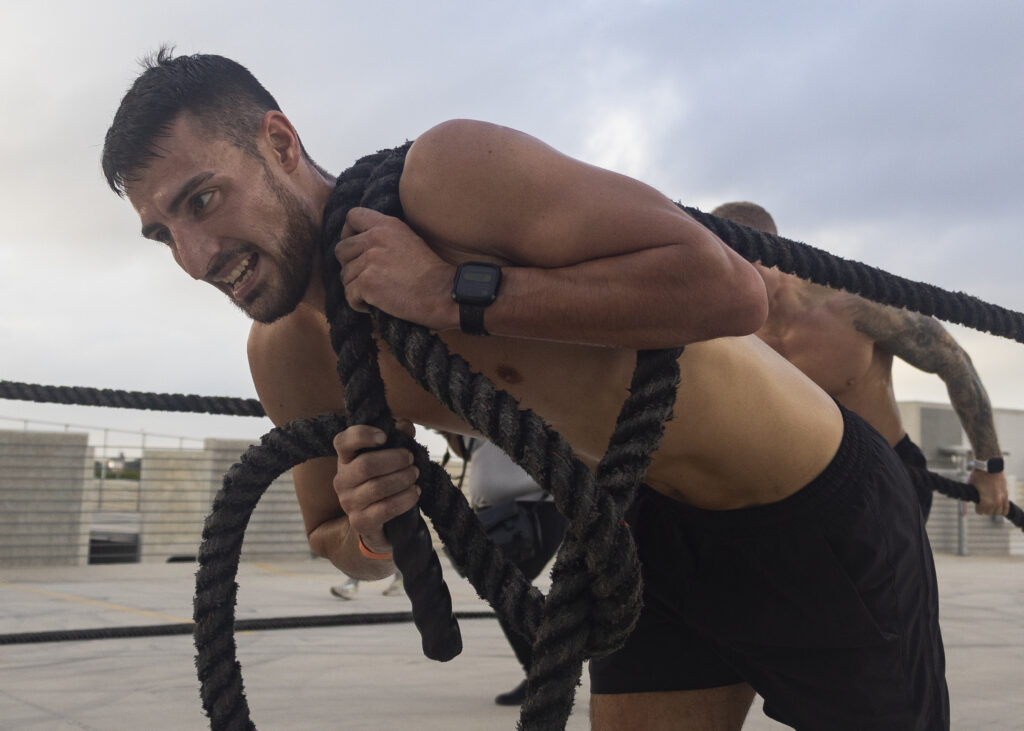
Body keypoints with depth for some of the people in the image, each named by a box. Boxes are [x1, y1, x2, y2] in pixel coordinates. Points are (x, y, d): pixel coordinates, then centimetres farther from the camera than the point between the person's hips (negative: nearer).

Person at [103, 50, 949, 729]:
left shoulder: (448, 171, -28)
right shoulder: (287, 358, -5)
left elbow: (727, 288, -35)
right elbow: (336, 542, 9)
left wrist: (454, 295, -34)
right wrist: (369, 532, -16)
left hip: (815, 508, -5)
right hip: (650, 531, 6)